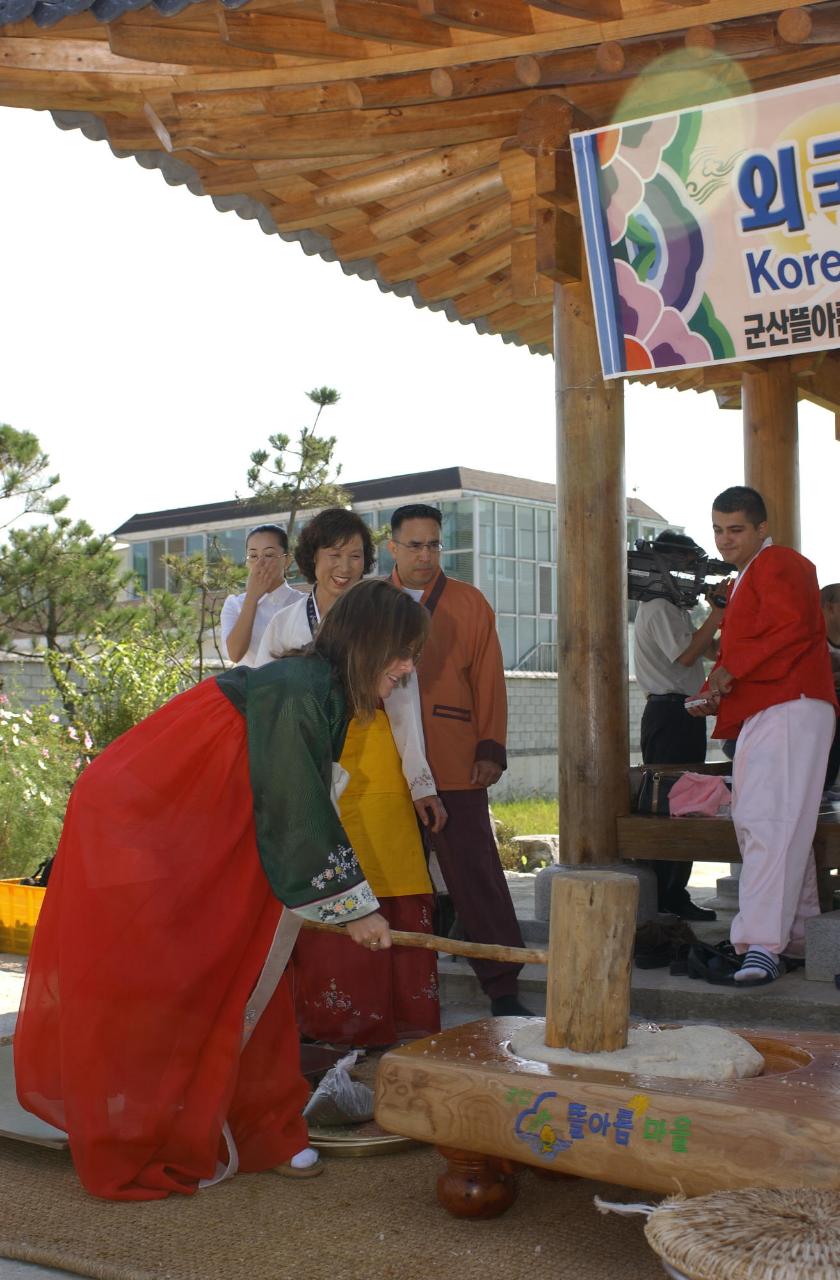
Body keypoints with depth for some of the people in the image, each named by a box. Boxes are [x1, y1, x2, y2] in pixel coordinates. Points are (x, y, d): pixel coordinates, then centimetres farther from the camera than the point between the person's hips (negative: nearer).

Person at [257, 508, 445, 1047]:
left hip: (373, 771, -1)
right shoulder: (284, 626, 10)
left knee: (390, 896, -6)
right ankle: (324, 1019, 10)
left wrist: (420, 782, 5)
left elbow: (403, 704, 7)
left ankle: (393, 1018, 4)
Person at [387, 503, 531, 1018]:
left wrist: (492, 747, -4)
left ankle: (503, 986, 5)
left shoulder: (470, 603, 6)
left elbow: (489, 680, 4)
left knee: (475, 870, -2)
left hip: (455, 764, -2)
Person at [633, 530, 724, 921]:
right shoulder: (658, 608, -11)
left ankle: (675, 895, 15)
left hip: (683, 715, 11)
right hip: (670, 713, -11)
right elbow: (685, 655, -20)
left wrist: (723, 613, 9)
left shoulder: (674, 608, 22)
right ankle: (658, 899, -8)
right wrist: (717, 615, -14)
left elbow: (711, 649, 21)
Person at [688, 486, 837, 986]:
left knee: (769, 822, -18)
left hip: (788, 710, -11)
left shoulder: (779, 563, -4)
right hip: (759, 715, 11)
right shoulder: (744, 581, 27)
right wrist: (714, 692, 11)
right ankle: (795, 940, 18)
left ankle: (763, 945, -22)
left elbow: (793, 628, -19)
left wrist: (732, 669, -17)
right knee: (755, 821, 11)